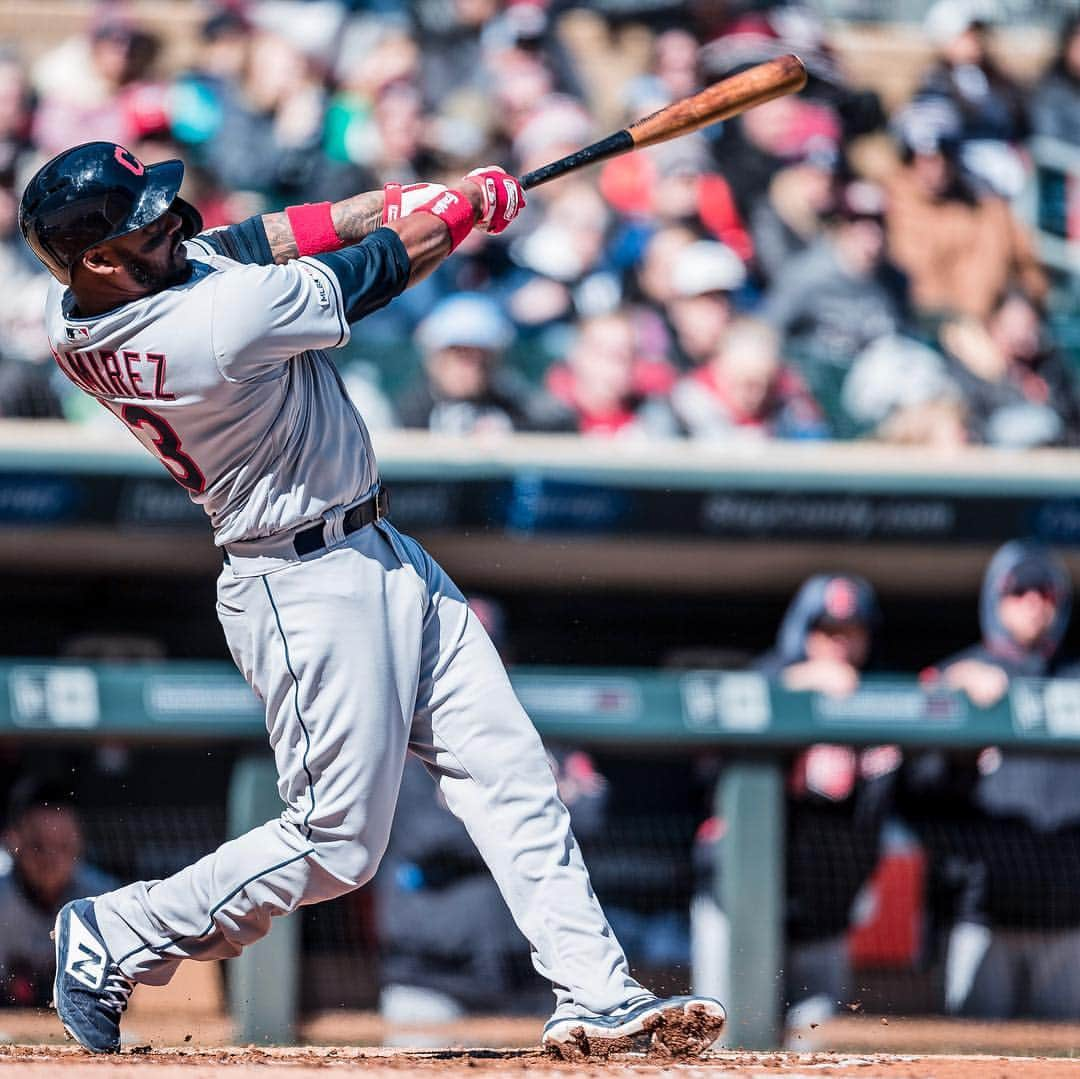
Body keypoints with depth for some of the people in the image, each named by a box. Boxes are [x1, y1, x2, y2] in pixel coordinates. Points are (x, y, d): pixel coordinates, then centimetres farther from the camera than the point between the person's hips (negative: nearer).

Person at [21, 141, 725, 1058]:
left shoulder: (79, 304, -7)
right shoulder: (221, 323, -32)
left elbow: (248, 245, 6)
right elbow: (387, 265, -16)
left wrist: (411, 199, 1)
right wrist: (466, 204, 2)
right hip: (310, 590, -10)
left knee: (508, 769, 7)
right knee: (337, 843, 0)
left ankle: (597, 998, 9)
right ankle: (112, 940, 13)